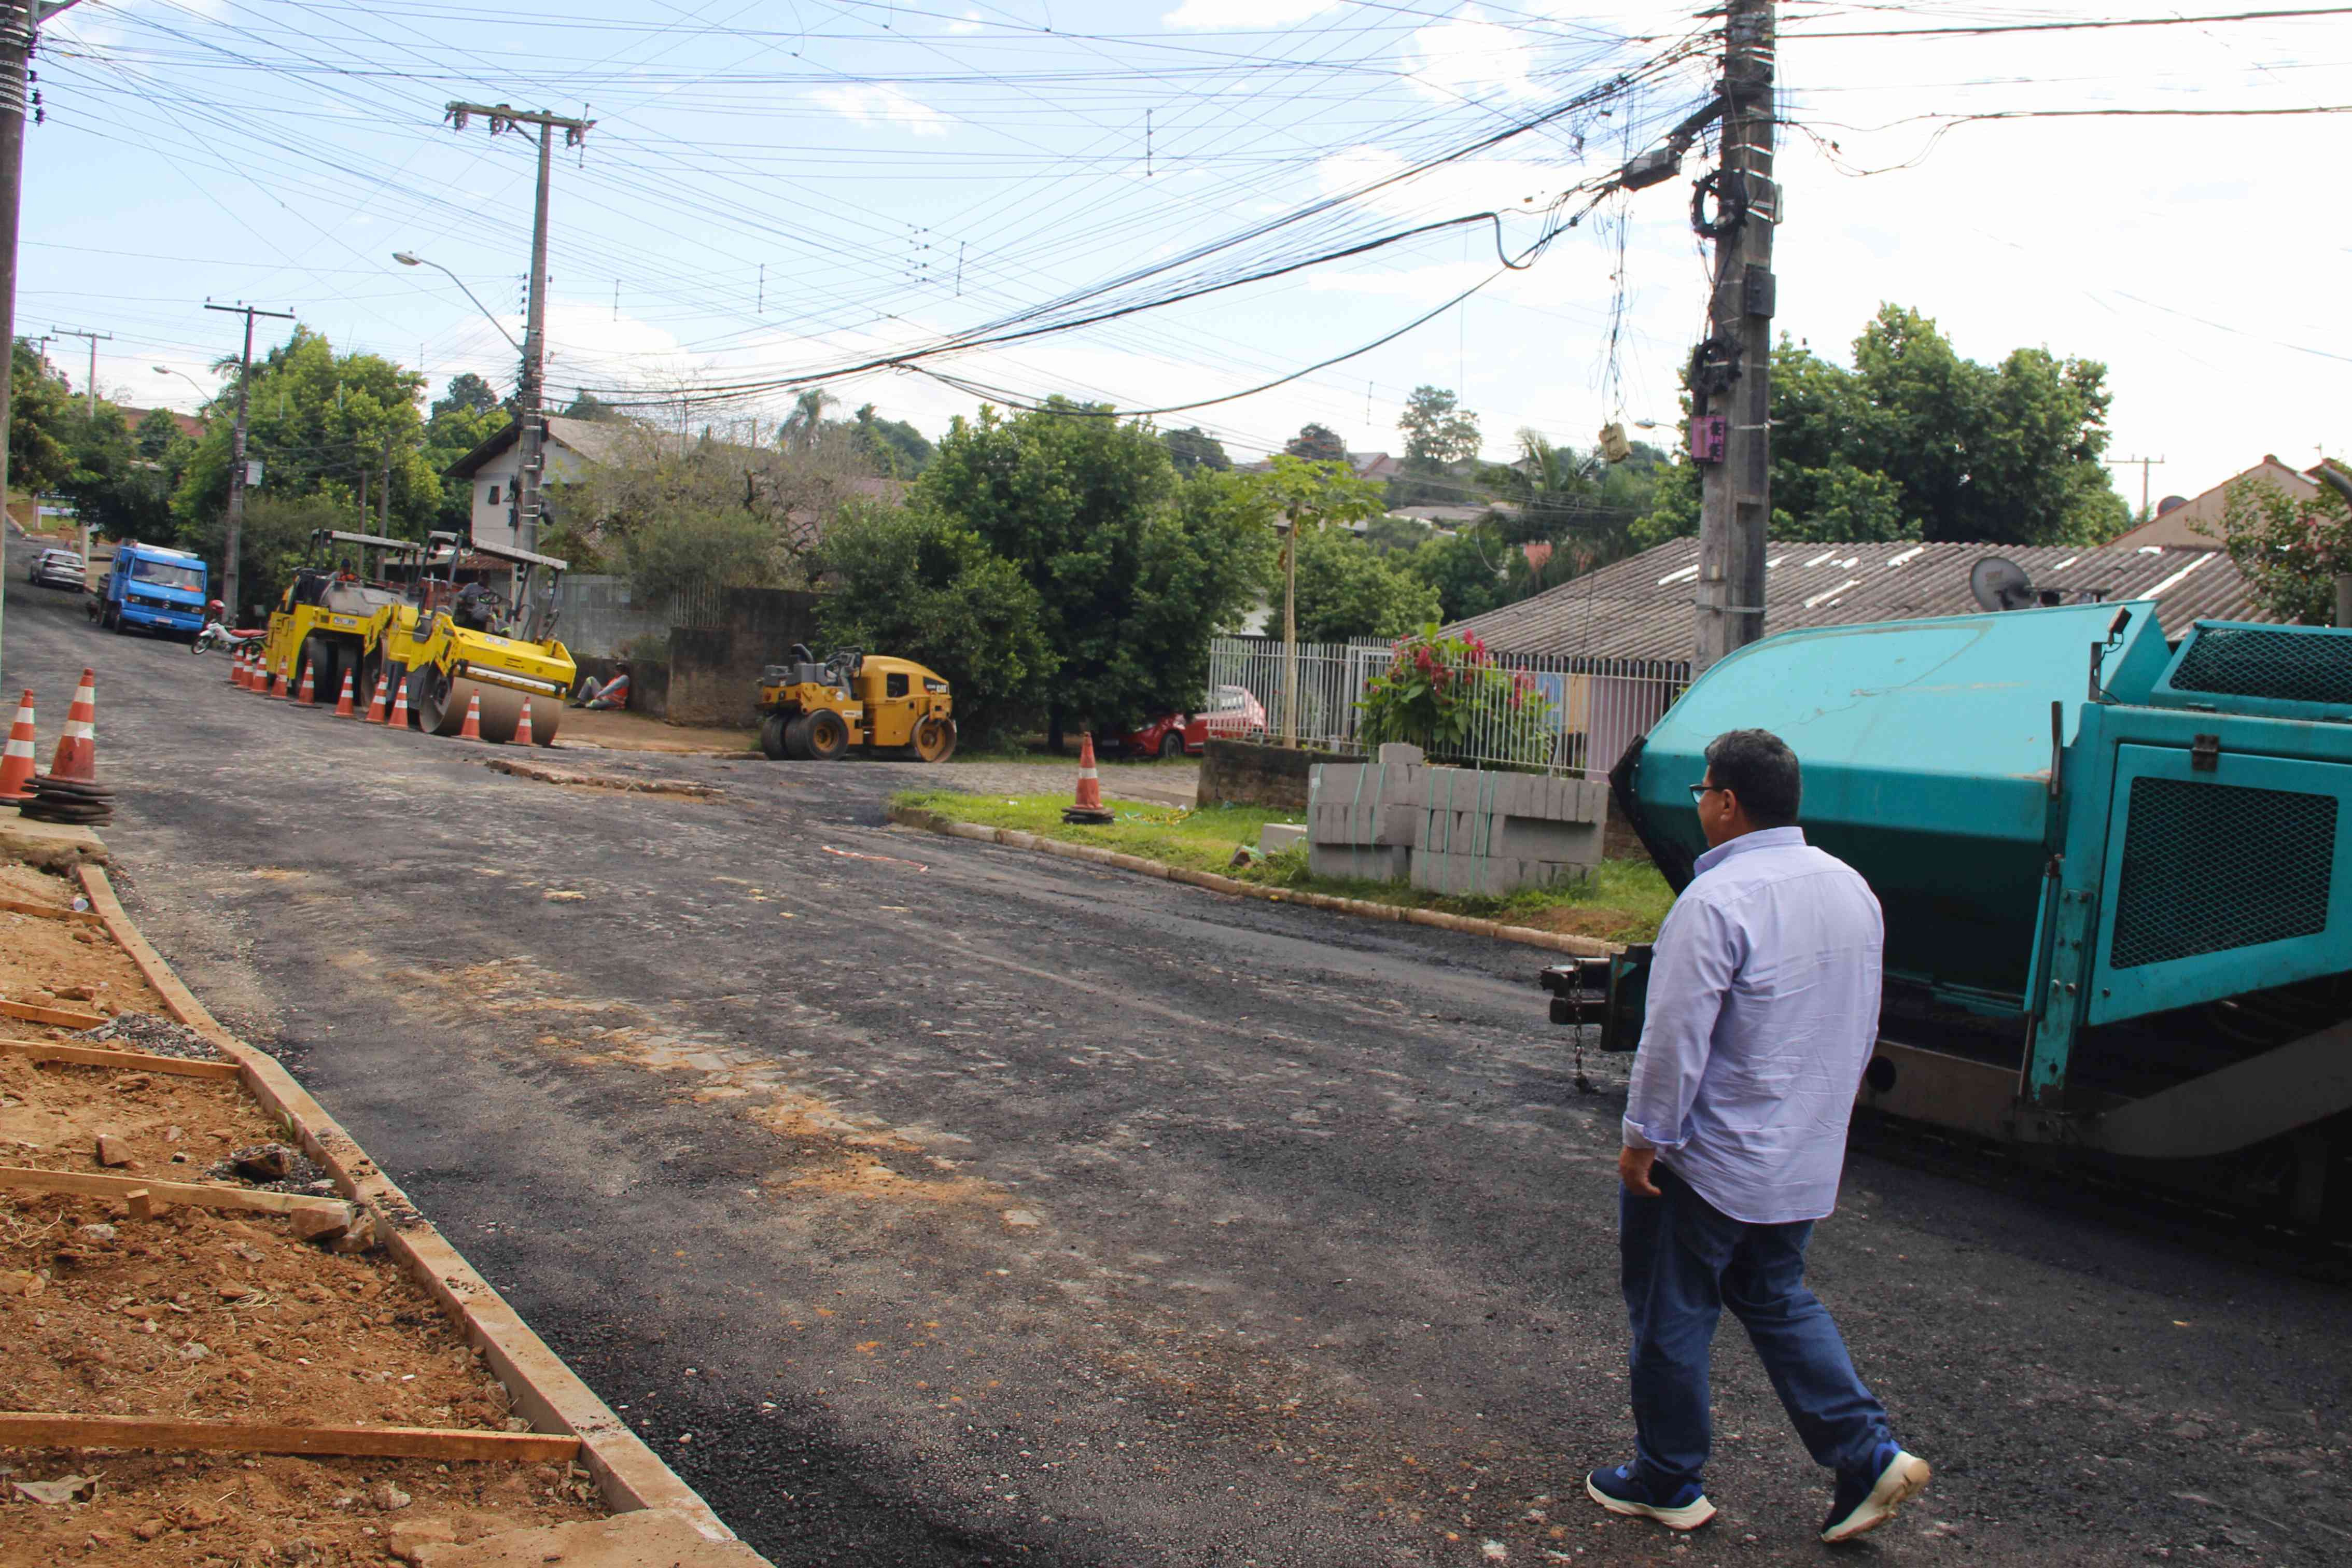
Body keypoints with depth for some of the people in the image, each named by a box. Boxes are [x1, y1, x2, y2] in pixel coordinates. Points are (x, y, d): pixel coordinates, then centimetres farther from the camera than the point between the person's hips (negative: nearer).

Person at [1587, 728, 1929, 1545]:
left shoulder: (1717, 901, -23)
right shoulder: (1852, 888, 4)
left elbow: (1676, 1038, -22)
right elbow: (1862, 1025, 14)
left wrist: (1643, 1138, -12)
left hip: (1707, 1159, -8)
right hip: (1808, 1161, 8)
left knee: (1671, 1316, 8)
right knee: (1776, 1298, 23)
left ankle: (1667, 1484, 21)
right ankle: (1870, 1455, 15)